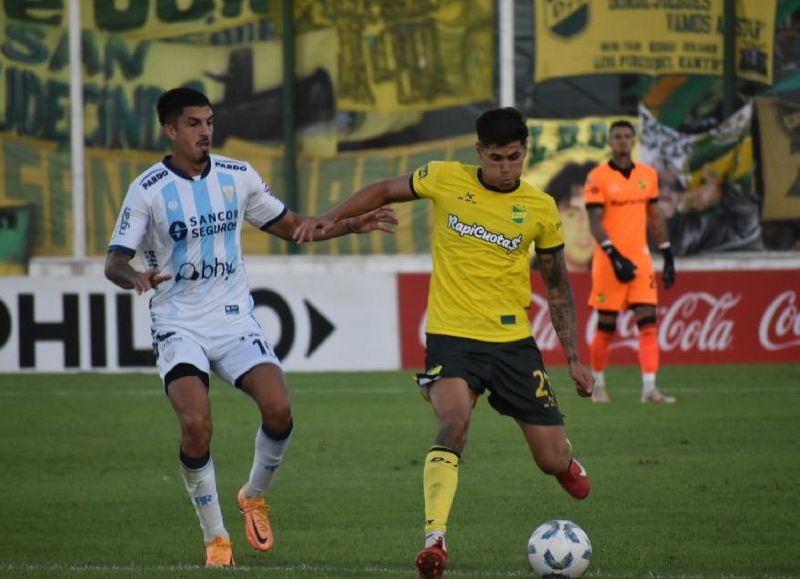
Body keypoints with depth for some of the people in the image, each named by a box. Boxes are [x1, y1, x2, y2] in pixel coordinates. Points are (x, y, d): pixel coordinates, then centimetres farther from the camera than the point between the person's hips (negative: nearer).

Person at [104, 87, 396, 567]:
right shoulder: (148, 190, -8)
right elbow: (115, 261, -10)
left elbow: (289, 225, 17)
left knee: (278, 407, -19)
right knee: (196, 424, -24)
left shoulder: (238, 177, 4)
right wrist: (137, 278, -34)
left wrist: (352, 225, 5)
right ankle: (216, 538, -3)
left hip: (234, 320, 3)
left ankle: (255, 496, 11)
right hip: (179, 325, -3)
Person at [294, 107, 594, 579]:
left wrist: (574, 357, 6)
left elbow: (558, 286, 10)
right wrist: (331, 218, 0)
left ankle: (562, 458, 43)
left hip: (514, 340, 2)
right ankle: (435, 539, -27)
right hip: (452, 334, -2)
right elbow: (385, 191, 13)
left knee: (554, 462, 3)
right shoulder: (446, 180, -3)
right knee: (454, 423, -31)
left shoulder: (541, 209, 0)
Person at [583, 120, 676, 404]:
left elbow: (655, 218, 16)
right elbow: (595, 223, -11)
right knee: (606, 325, 3)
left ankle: (649, 388, -11)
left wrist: (668, 257, 13)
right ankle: (598, 385, 19)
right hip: (609, 260, -4)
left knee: (648, 322, -7)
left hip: (640, 259, 4)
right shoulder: (598, 177, -6)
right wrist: (615, 256, -21)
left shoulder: (648, 174, 9)